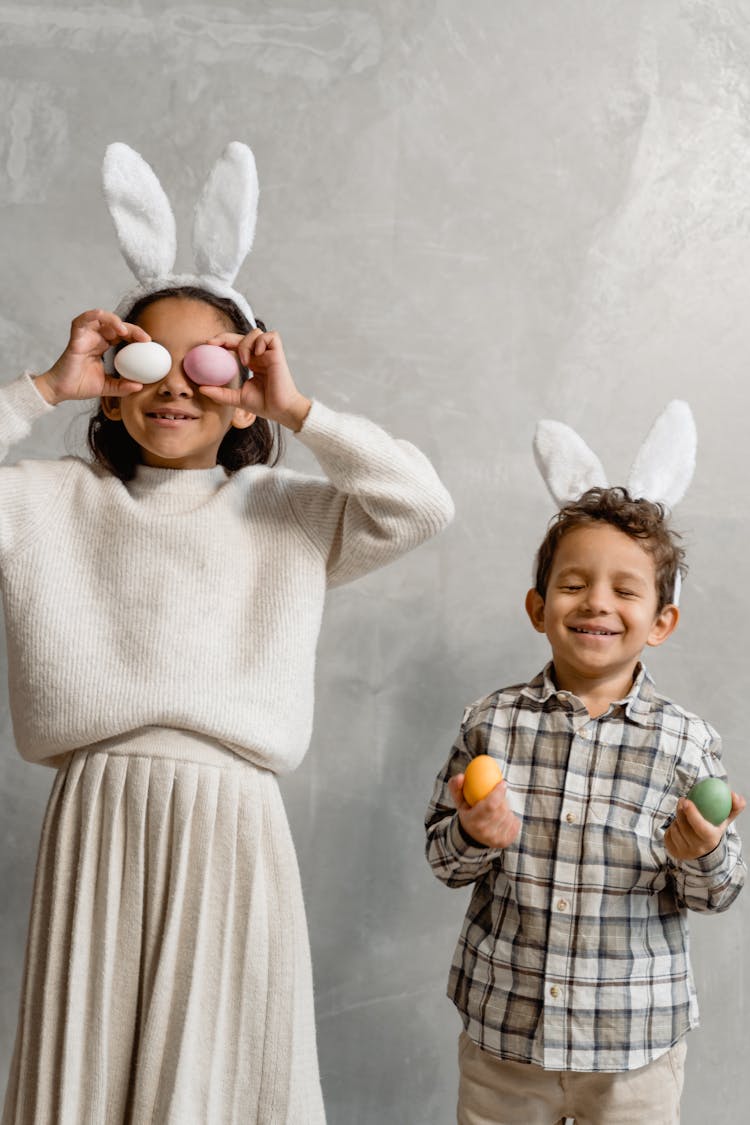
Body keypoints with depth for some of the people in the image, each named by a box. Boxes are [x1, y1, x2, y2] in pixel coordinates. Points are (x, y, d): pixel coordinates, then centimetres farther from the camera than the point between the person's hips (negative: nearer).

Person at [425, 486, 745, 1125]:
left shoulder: (686, 742, -7)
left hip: (637, 1041, -1)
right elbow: (443, 860, 2)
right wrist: (474, 837, -19)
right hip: (501, 1024, 1)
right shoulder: (492, 722, -4)